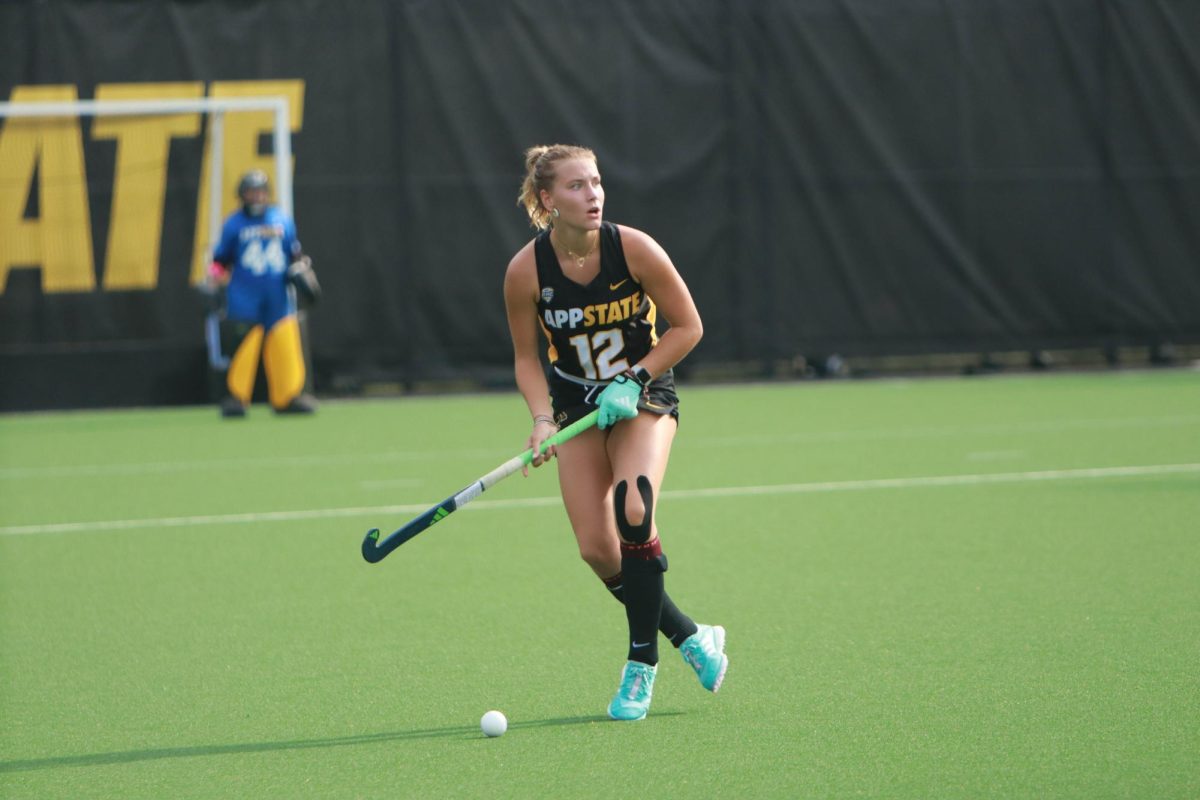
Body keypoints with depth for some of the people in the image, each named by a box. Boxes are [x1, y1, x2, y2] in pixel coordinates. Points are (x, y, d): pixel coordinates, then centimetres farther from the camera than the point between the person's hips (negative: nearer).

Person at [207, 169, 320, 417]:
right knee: (241, 345, -9)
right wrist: (216, 274, -13)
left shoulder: (283, 221, 10)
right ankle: (234, 396, -1)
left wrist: (302, 271, 2)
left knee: (285, 344, 0)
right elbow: (222, 258, 6)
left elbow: (295, 254, 19)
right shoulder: (234, 224, 2)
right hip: (244, 298, -3)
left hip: (278, 297, 3)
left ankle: (288, 396, 8)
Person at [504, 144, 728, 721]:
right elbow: (527, 357, -1)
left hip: (644, 396, -2)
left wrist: (635, 380, -17)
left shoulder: (634, 249, -19)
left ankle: (641, 665, -12)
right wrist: (542, 419, -17)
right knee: (597, 550, -8)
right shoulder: (526, 272, -15)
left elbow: (688, 326, -8)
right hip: (577, 406, 2)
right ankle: (691, 638, 16)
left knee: (634, 512, -27)